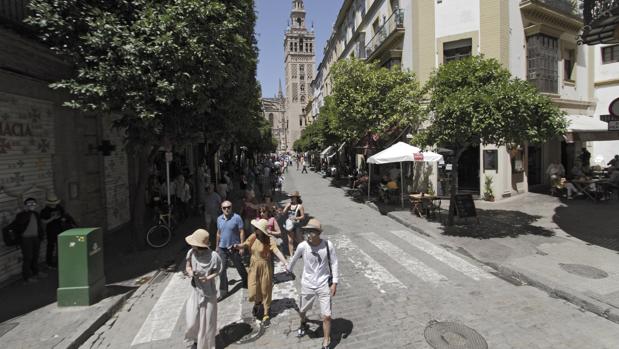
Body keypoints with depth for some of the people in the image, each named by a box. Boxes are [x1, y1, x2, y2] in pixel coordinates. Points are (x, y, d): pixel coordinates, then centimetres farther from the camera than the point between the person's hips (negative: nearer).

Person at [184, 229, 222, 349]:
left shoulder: (213, 256, -26)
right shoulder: (191, 253, -14)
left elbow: (218, 270, -10)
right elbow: (188, 267, 3)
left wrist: (208, 277, -25)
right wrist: (190, 272, -18)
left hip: (208, 292, -3)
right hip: (196, 291, 3)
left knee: (207, 321, 13)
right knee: (192, 320, 12)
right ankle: (196, 339, 45)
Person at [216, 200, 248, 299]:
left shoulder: (237, 218, -14)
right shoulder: (219, 219, 1)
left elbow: (241, 232, -12)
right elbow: (218, 233, 13)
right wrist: (217, 246, 17)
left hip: (234, 247, -4)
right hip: (222, 248, 4)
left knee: (239, 267, 14)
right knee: (222, 270, 6)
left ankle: (246, 282, 40)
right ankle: (223, 292, 19)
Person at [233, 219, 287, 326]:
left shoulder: (269, 240, -22)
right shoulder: (253, 237, -8)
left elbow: (277, 252, -31)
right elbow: (244, 245, -1)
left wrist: (285, 263, -44)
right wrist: (237, 246, -24)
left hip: (265, 267, -4)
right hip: (254, 267, 4)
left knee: (265, 291, 10)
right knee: (252, 292, 5)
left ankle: (266, 315, 29)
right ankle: (257, 302, 42)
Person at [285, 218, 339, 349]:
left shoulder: (328, 245, -21)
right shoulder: (302, 246, -19)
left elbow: (334, 263, -9)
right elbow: (294, 259, 2)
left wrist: (334, 283, -10)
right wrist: (289, 269, 19)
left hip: (324, 285, -1)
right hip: (307, 285, 2)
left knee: (327, 316, -1)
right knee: (302, 310, 21)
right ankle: (303, 323, 57)